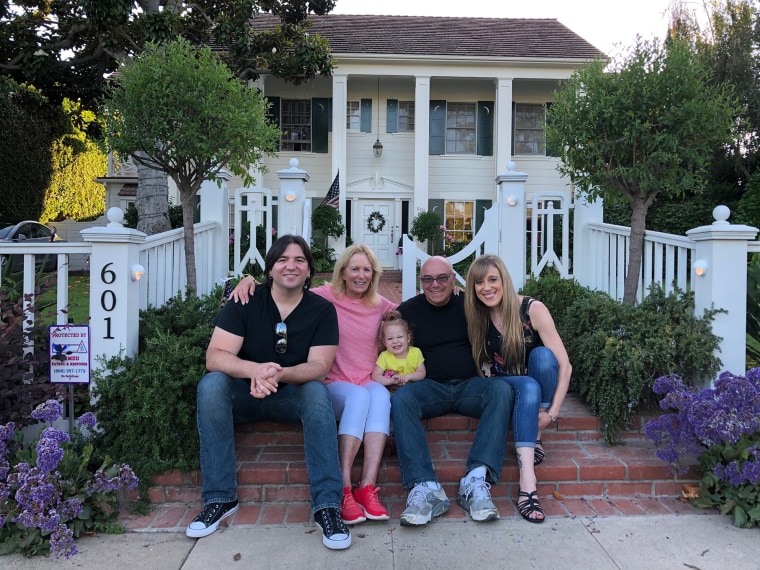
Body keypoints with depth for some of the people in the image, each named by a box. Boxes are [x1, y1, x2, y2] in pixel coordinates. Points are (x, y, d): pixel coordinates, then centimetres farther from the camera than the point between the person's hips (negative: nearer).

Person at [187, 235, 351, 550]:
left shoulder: (322, 309, -6)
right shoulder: (244, 302, -8)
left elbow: (319, 366, -16)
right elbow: (215, 356, -17)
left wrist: (279, 374, -37)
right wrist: (255, 370, -39)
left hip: (292, 396, 0)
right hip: (244, 394, 1)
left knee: (317, 392, -31)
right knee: (211, 384, -28)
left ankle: (327, 505, -28)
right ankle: (220, 498, -20)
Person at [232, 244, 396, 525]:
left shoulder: (380, 305, 12)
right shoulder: (325, 297, 1)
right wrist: (250, 280, -15)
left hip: (368, 383, 3)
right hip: (334, 384, -2)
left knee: (381, 394, -34)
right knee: (359, 396, -37)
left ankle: (367, 487, -37)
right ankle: (344, 489, -33)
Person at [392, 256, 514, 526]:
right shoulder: (408, 310, 7)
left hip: (469, 384, 1)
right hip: (429, 387, 0)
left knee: (502, 390, -29)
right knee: (400, 399, -30)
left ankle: (475, 480, -36)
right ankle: (425, 487, -38)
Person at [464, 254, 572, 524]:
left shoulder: (532, 309, -17)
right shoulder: (478, 317, -6)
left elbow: (564, 364, -18)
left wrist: (552, 411, -27)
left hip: (540, 388, 0)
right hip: (505, 386, 1)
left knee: (542, 355, -31)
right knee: (528, 387, -34)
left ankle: (535, 433, -15)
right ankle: (527, 481, -44)